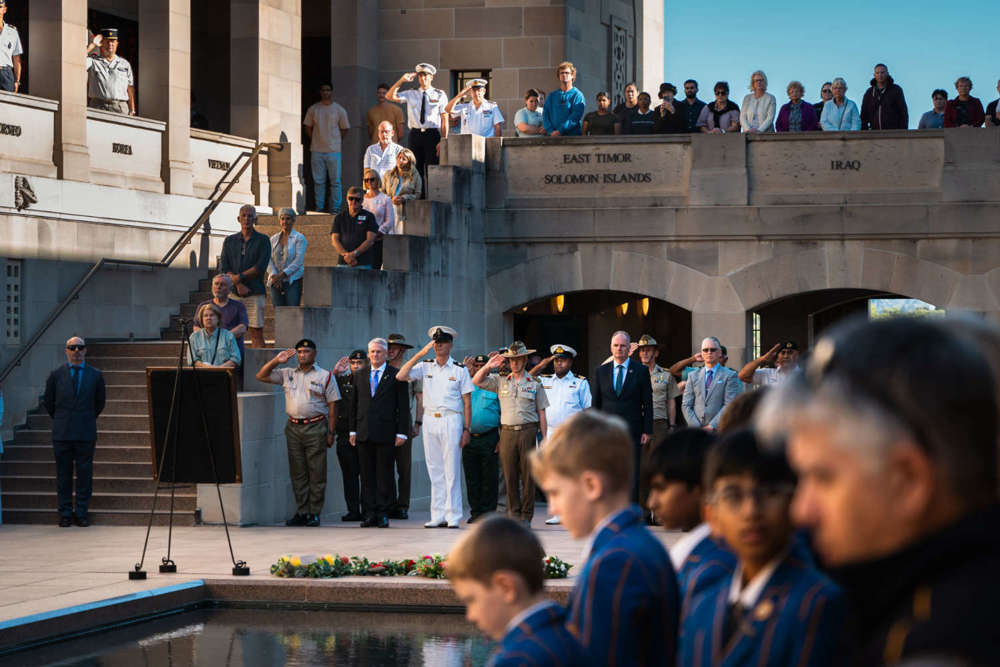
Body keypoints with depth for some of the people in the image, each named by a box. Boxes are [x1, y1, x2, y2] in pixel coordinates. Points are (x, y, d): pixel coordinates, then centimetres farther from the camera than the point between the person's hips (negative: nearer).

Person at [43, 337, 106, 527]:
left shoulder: (95, 375, 4)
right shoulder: (56, 375, 3)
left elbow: (99, 402, 17)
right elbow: (48, 401, 15)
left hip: (86, 433, 0)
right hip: (62, 433, 0)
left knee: (85, 474, 1)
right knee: (63, 475, 3)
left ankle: (81, 513, 8)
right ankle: (65, 513, 10)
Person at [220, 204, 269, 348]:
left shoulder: (263, 241, 5)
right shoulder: (229, 241, 13)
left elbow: (260, 268, -6)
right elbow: (223, 268, 3)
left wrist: (239, 277, -11)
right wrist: (238, 284, -11)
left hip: (255, 294, -3)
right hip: (233, 294, 3)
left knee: (256, 333, -5)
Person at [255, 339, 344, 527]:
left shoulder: (325, 376, 3)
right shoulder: (287, 374, 14)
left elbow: (332, 406, 1)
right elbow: (261, 376, 14)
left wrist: (331, 432, -5)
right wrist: (276, 361, 1)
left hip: (316, 427, -4)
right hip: (293, 427, 4)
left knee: (316, 473, -3)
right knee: (297, 473, 6)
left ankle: (314, 513, 1)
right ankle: (301, 512, 11)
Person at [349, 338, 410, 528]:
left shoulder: (396, 376, 2)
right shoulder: (359, 376, 14)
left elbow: (403, 407, 0)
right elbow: (355, 405, 17)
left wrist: (401, 433, -6)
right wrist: (353, 430, 11)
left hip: (386, 434, -4)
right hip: (364, 434, 4)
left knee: (384, 475, -1)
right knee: (367, 475, 4)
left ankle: (383, 514, 4)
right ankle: (370, 514, 8)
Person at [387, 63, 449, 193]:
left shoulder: (440, 95, 3)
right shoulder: (411, 94, 11)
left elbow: (445, 119, 0)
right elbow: (390, 96, 3)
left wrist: (443, 141, -8)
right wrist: (401, 81, -7)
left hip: (432, 134, -3)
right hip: (415, 134, 3)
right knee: (416, 169, 4)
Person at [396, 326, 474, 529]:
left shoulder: (460, 370, 3)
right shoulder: (425, 367, 10)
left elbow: (467, 402, 2)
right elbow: (401, 376, -3)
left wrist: (467, 429, -5)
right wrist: (420, 354, -5)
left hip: (451, 421, -3)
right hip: (430, 421, 3)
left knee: (452, 470, -4)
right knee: (435, 470, 5)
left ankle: (452, 516, -2)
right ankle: (438, 516, 8)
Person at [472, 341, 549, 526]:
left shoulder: (535, 384, 9)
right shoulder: (501, 382, 13)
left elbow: (541, 414, 8)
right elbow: (476, 381, 8)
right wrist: (489, 366, -5)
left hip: (528, 432, -2)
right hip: (507, 433, 2)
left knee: (528, 476, -3)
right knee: (510, 476, 2)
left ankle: (526, 516, 3)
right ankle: (513, 513, 10)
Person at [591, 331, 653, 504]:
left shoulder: (641, 371, 3)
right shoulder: (601, 371, 9)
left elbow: (647, 403, 2)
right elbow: (595, 403, 10)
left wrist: (647, 431, -4)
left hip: (632, 431, -2)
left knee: (632, 475, -2)